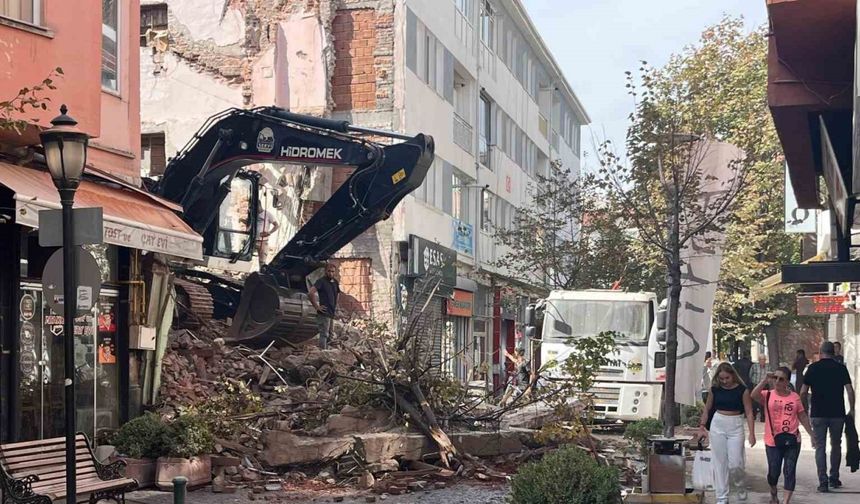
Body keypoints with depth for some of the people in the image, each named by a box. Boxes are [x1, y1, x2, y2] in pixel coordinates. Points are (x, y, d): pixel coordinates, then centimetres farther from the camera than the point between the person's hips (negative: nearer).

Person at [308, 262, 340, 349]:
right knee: (324, 335, -9)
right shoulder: (321, 281, -13)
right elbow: (310, 293, -25)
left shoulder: (335, 282, 11)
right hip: (324, 314, -8)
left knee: (329, 336, 15)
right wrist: (316, 306, -21)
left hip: (332, 314, 8)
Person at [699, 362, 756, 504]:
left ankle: (739, 485, 27)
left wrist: (752, 433, -10)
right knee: (720, 464, 4)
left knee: (735, 464, -5)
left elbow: (749, 413, -6)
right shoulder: (715, 389, 1)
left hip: (735, 427, -2)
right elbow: (707, 409, 13)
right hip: (717, 426, 2)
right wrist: (702, 427, 10)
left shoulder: (742, 390, -7)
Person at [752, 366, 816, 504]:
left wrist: (811, 434, 12)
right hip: (773, 441, -1)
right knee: (773, 471, 8)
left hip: (792, 441, 1)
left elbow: (803, 416, 11)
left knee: (790, 471, -1)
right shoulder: (767, 395, -2)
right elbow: (754, 395, -23)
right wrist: (764, 380, -24)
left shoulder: (795, 397, 4)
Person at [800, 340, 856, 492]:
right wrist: (851, 410, 7)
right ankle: (834, 479, 23)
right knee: (836, 445, 17)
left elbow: (803, 392, -2)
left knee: (820, 447, 2)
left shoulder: (813, 368, -1)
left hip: (818, 413, -1)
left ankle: (823, 482, -5)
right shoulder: (841, 368, 2)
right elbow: (850, 391, -4)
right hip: (838, 413, 1)